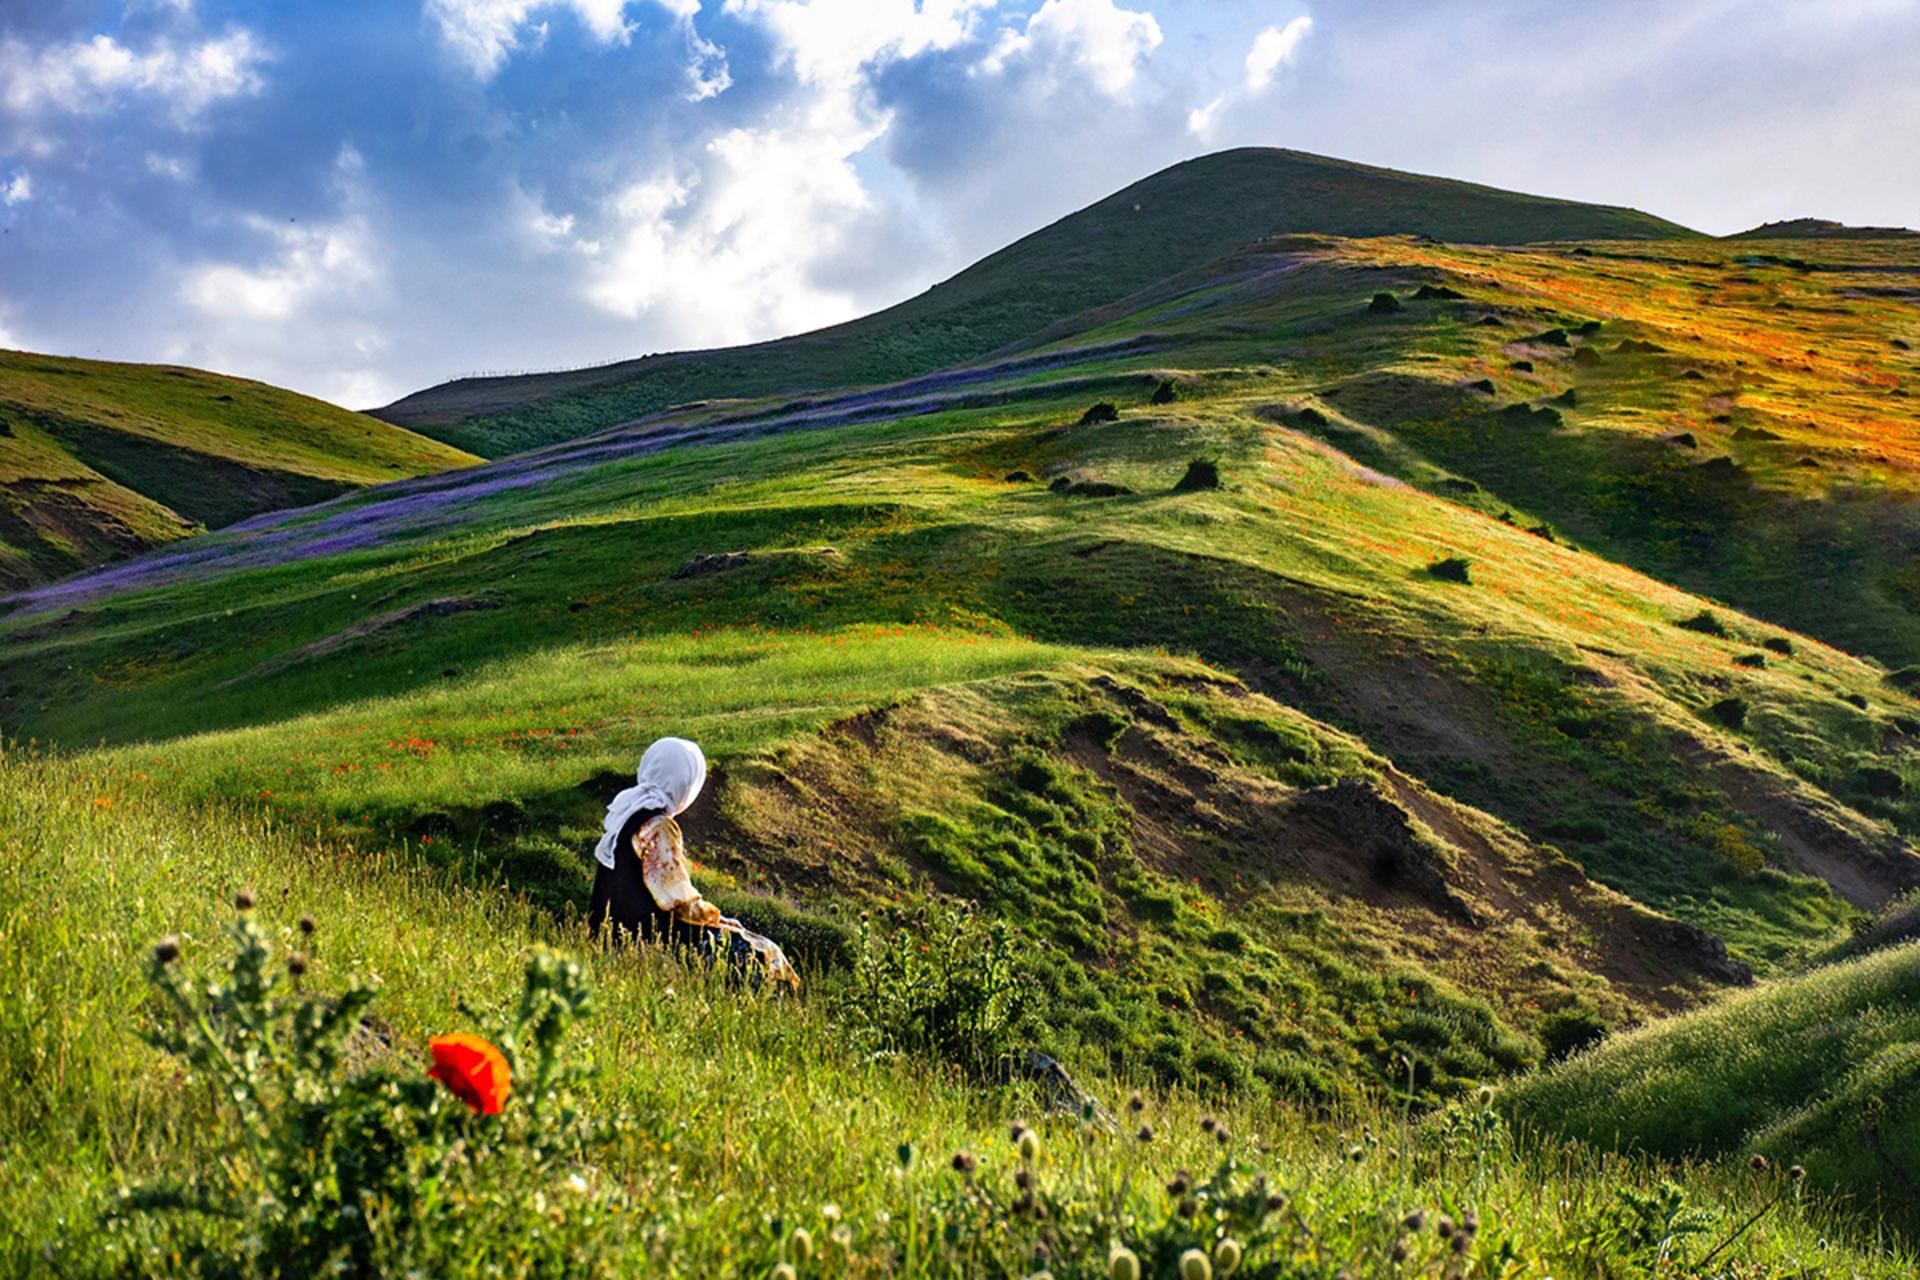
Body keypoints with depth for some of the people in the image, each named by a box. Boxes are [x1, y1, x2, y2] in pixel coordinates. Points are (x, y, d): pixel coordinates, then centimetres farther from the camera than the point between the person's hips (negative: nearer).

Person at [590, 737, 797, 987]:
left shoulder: (623, 810, 8)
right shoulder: (659, 828, -20)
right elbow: (680, 901, -18)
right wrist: (715, 916, -1)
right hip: (651, 935, -10)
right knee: (764, 955, -6)